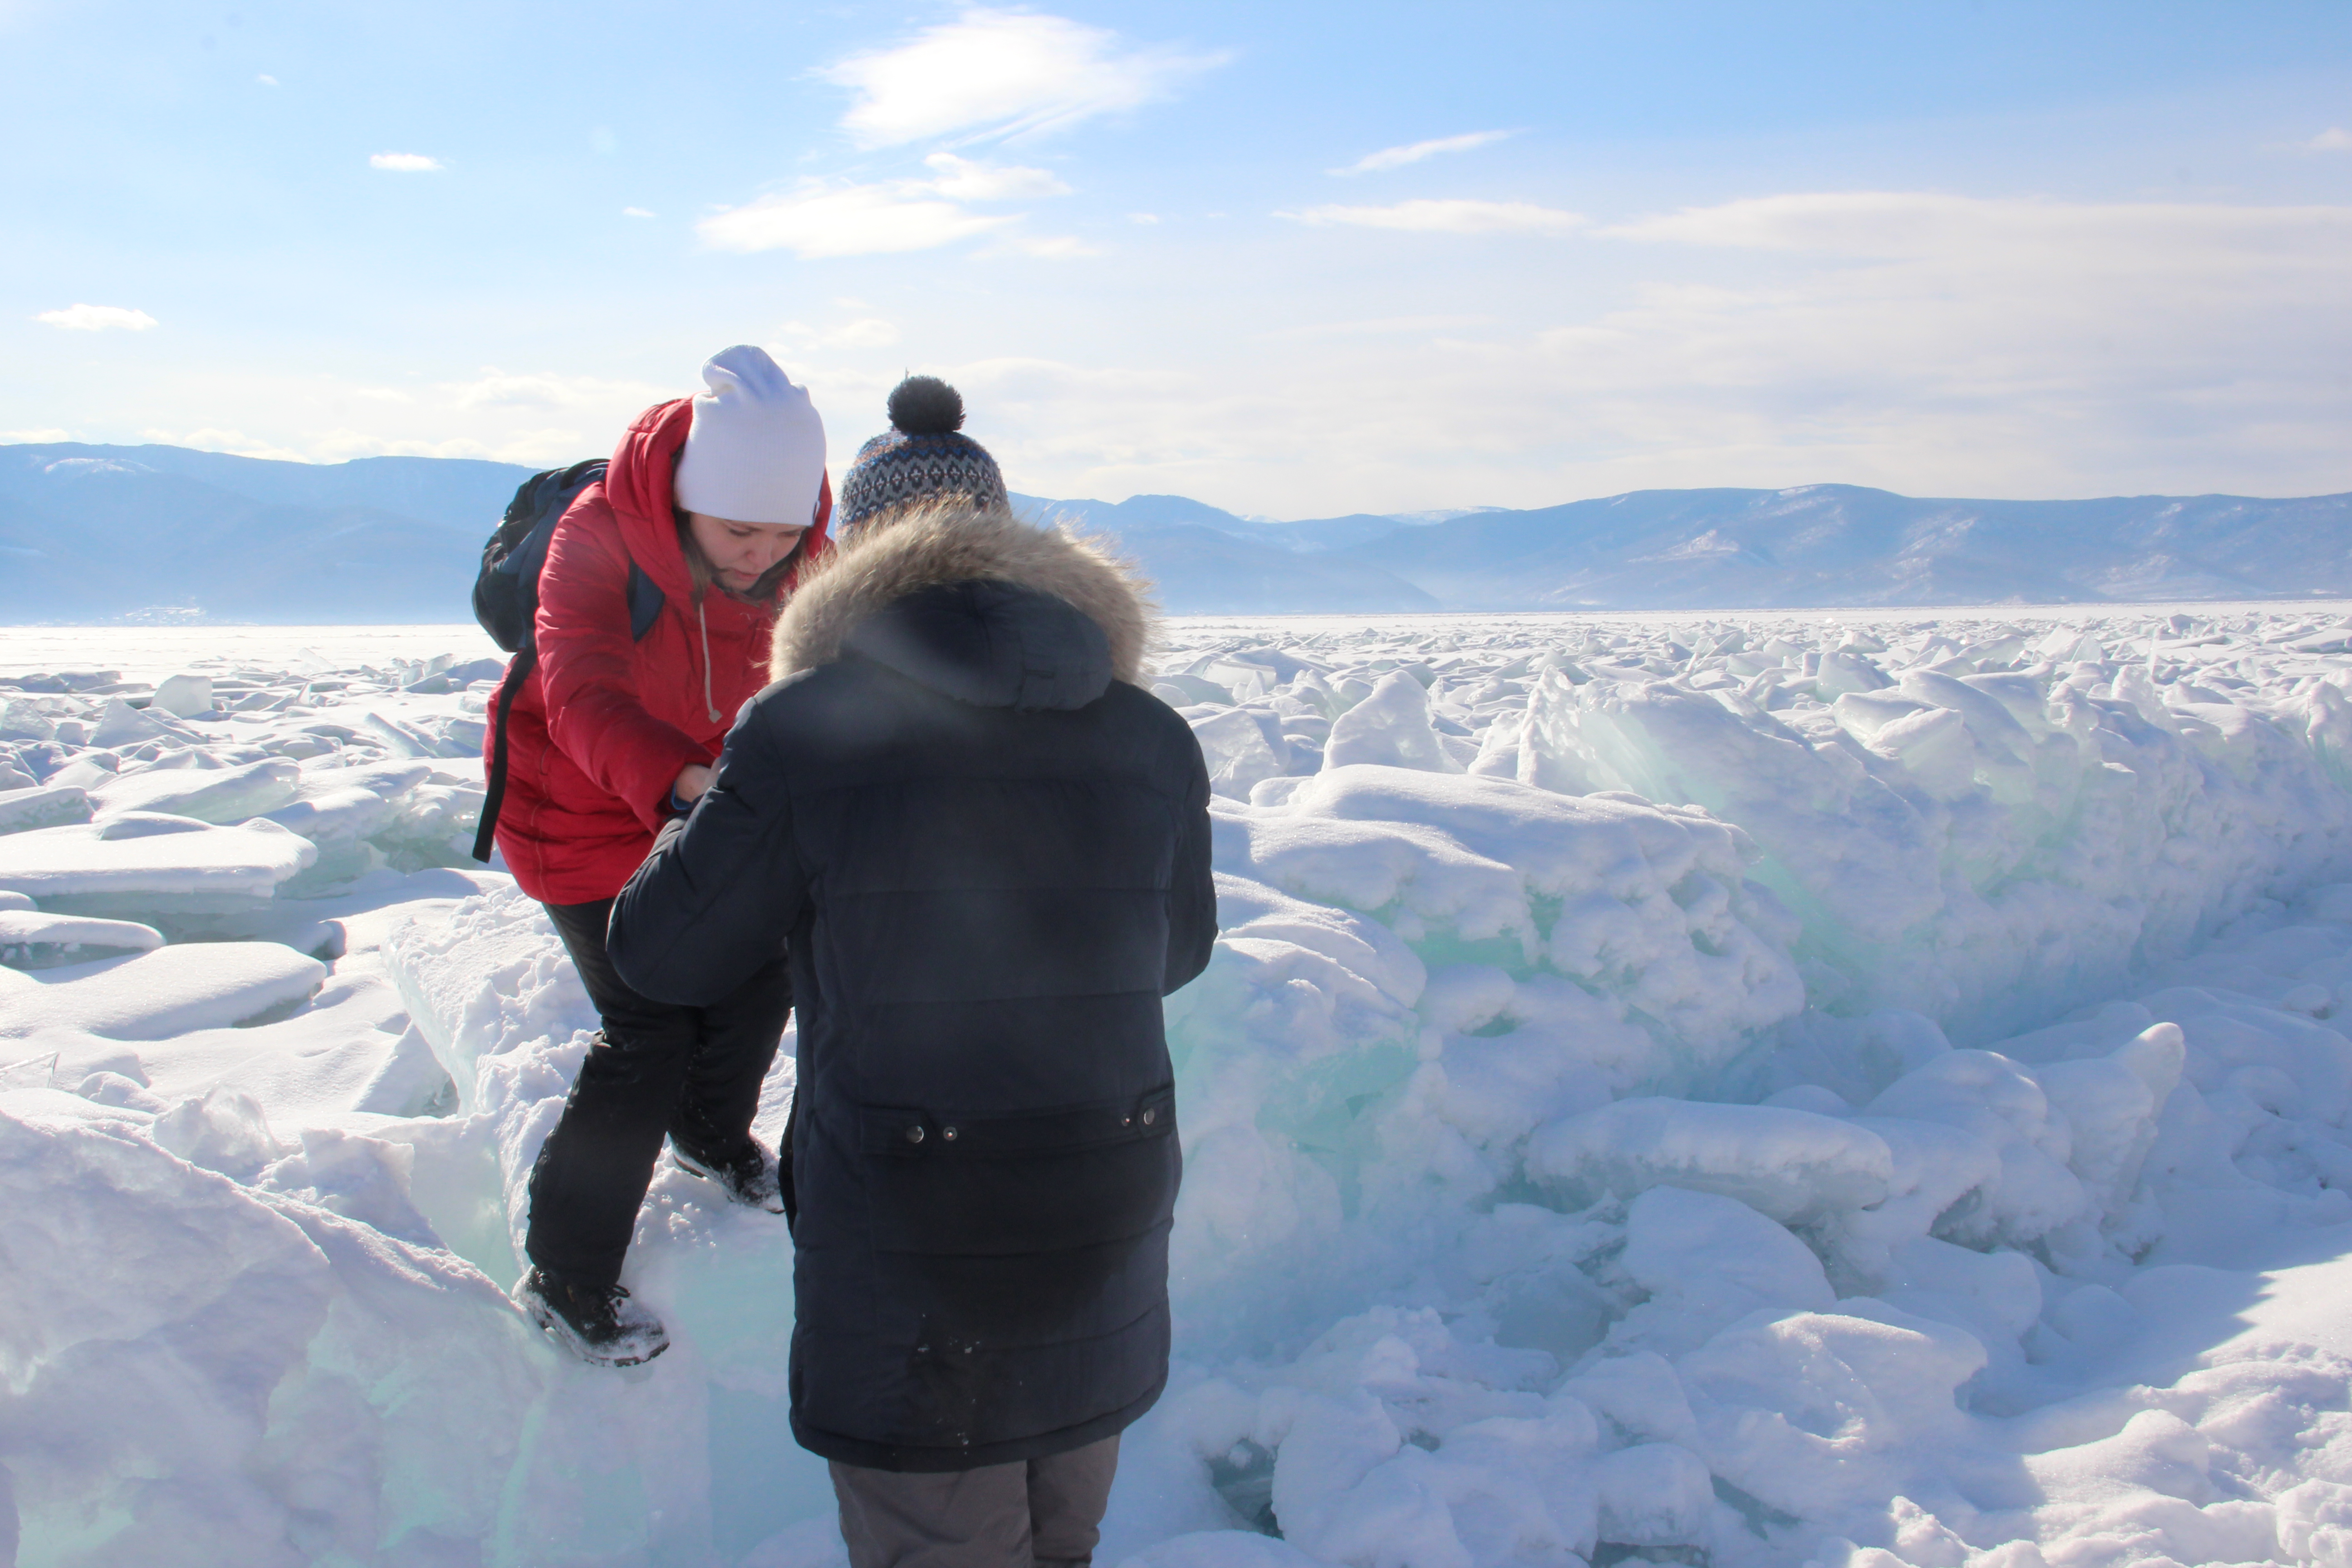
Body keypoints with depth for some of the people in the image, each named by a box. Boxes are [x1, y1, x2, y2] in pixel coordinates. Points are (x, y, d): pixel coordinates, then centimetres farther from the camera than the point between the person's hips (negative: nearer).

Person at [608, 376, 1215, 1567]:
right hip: (1109, 1227, 4)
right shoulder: (1151, 735, -2)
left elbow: (662, 955, -3)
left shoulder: (807, 730, -14)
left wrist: (707, 818, 17)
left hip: (911, 1252, -4)